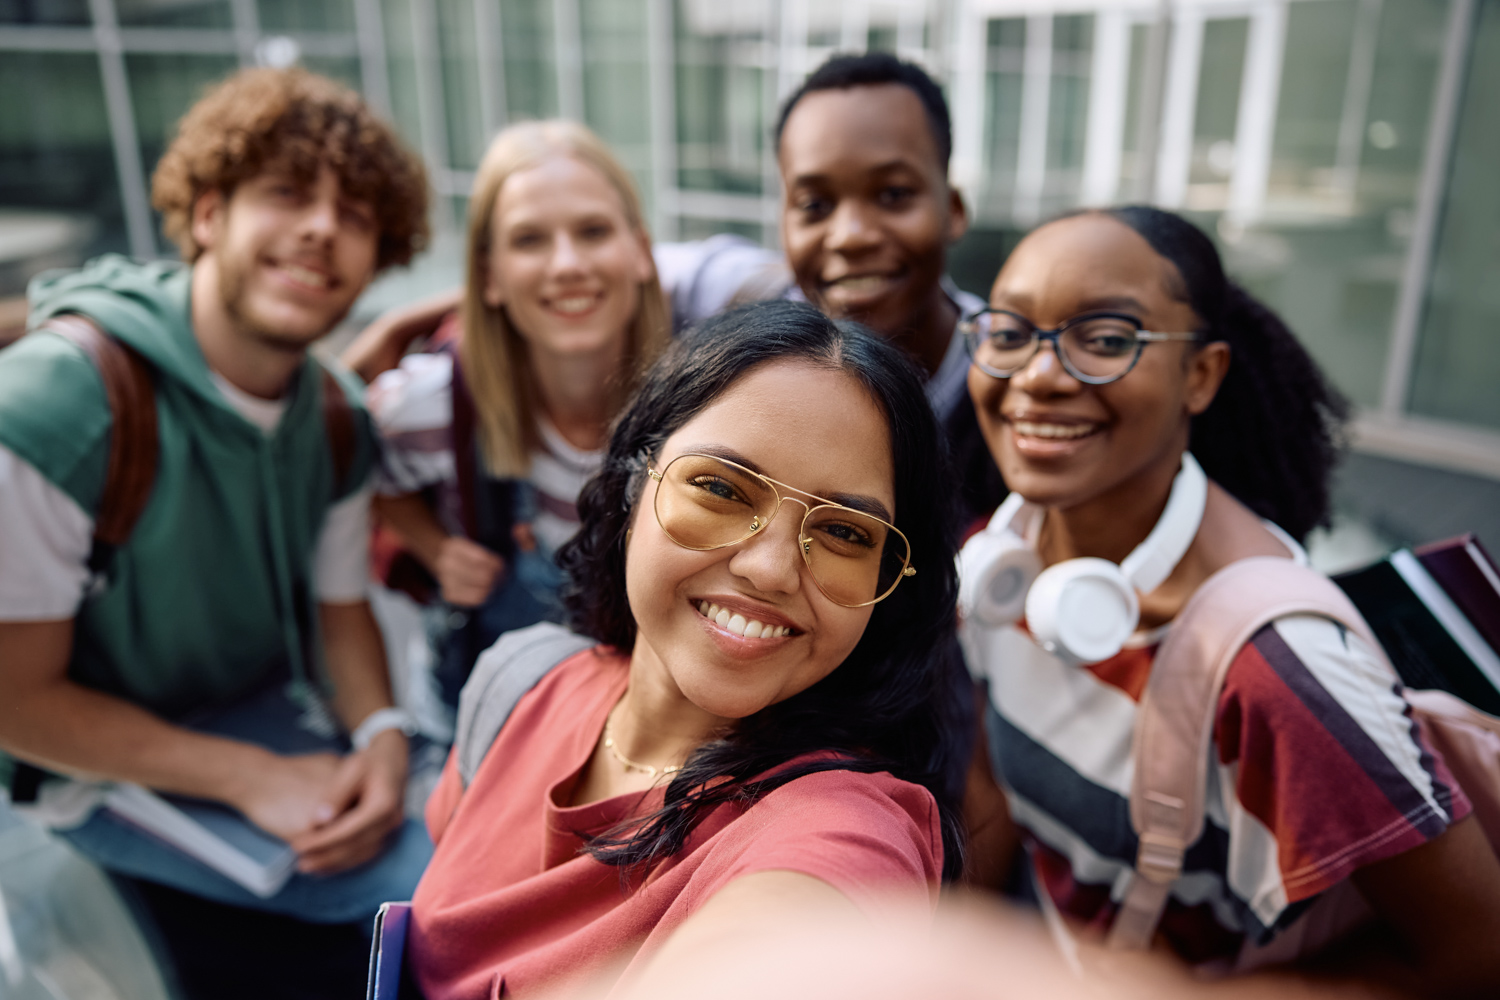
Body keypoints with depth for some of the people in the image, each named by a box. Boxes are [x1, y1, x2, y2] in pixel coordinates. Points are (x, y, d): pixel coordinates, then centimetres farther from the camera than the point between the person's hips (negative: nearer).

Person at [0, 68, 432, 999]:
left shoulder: (335, 418, -6)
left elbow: (338, 604, 5)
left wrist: (383, 734, -15)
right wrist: (251, 780, -24)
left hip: (271, 749, 6)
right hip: (102, 777, -5)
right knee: (437, 877, -19)